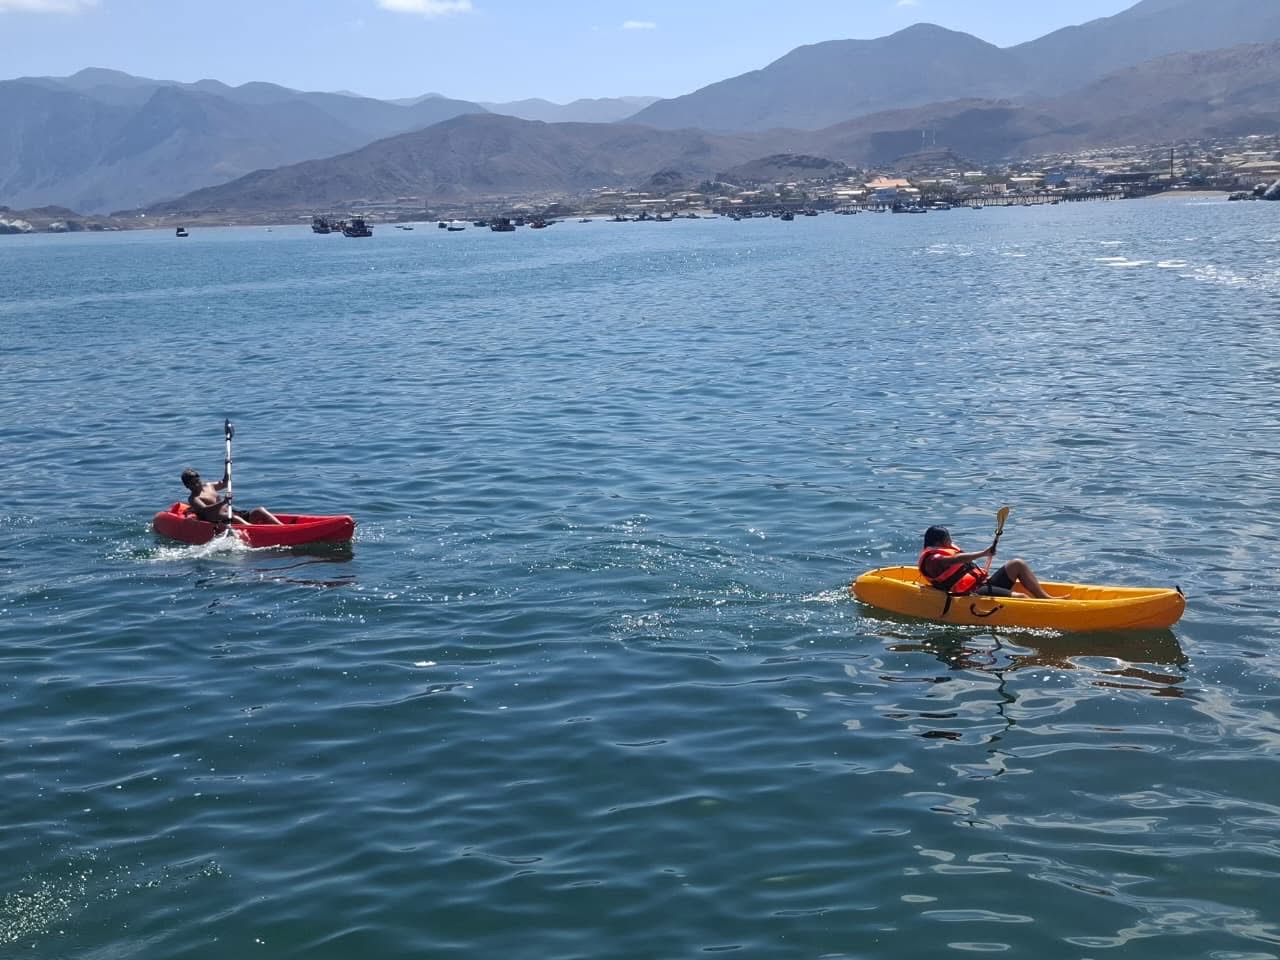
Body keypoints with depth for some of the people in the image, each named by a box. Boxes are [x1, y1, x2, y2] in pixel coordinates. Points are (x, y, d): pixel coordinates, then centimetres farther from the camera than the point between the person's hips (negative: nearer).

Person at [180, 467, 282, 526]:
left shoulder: (209, 486, 21)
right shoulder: (193, 499, -3)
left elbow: (224, 483, 36)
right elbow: (205, 510, -22)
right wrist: (223, 502, -35)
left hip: (233, 516, 8)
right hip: (220, 523, -8)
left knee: (260, 511, -8)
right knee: (235, 519, -39)